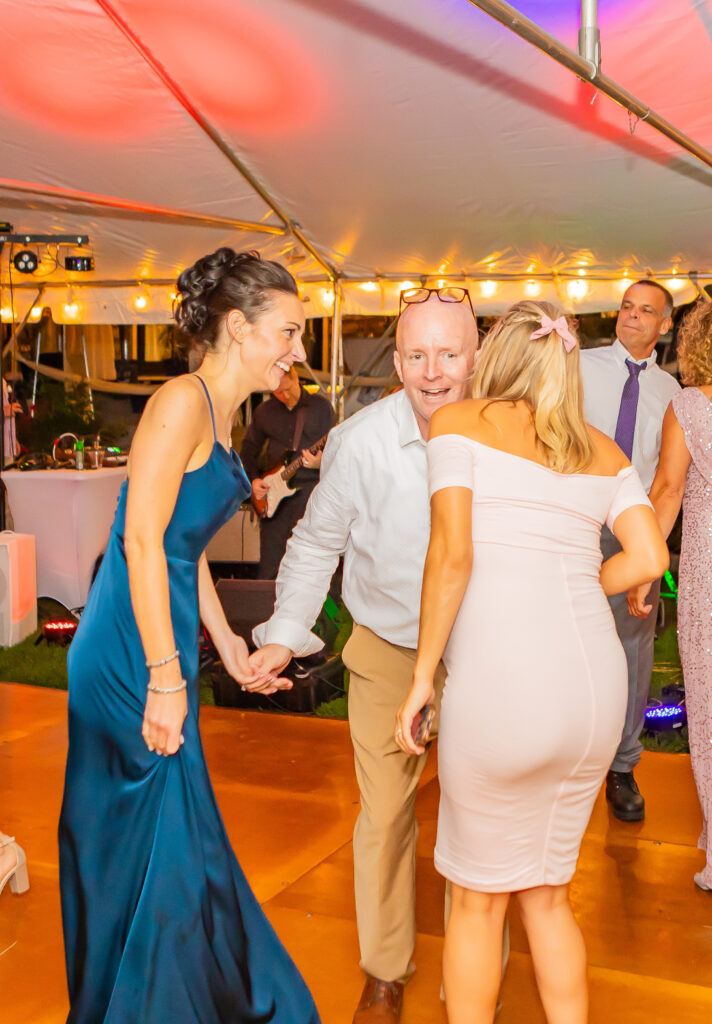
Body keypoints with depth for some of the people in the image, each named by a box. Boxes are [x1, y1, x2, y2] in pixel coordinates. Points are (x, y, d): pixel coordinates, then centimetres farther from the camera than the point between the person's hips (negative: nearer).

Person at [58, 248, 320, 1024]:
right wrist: (165, 678, -20)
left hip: (158, 648, 9)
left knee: (139, 840, 21)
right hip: (133, 655, -9)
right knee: (164, 846, 4)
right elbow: (141, 540, -21)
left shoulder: (220, 413, 13)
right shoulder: (183, 399, -15)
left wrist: (227, 645, 19)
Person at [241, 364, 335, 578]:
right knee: (269, 567, 4)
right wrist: (253, 479, 4)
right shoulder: (264, 412, 10)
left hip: (310, 487, -3)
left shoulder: (320, 406, 2)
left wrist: (320, 463, -19)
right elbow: (248, 451, 19)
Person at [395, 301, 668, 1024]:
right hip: (597, 685, 5)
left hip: (500, 686, -5)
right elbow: (649, 559, 6)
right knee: (547, 893, 23)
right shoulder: (602, 449, 15)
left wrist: (423, 675, -3)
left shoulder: (459, 422, 2)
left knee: (478, 897, 15)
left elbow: (452, 555, -9)